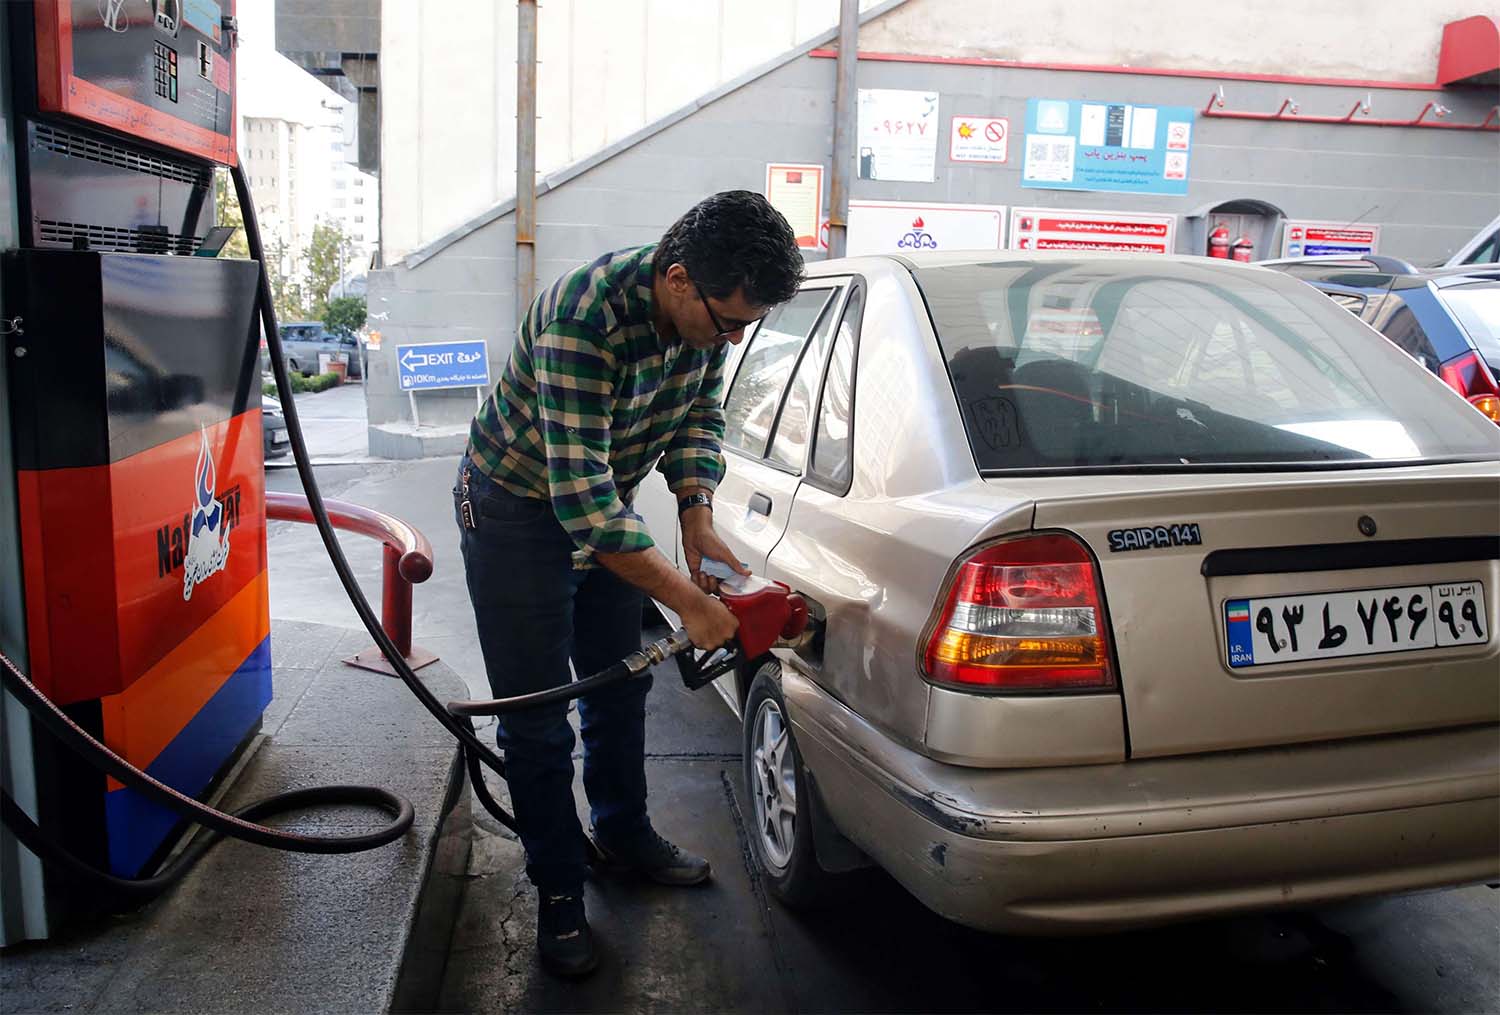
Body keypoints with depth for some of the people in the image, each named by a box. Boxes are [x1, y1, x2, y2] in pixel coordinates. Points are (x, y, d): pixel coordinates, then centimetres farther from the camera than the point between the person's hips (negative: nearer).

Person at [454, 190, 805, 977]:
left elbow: (700, 415, 1)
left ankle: (623, 833, 38)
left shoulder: (704, 309, -14)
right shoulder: (584, 316, -37)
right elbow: (578, 491, -39)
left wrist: (696, 514, -15)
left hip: (604, 504, 7)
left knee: (620, 685, 18)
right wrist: (689, 601, -37)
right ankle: (558, 895, 16)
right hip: (519, 506, -7)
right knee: (537, 715, -1)